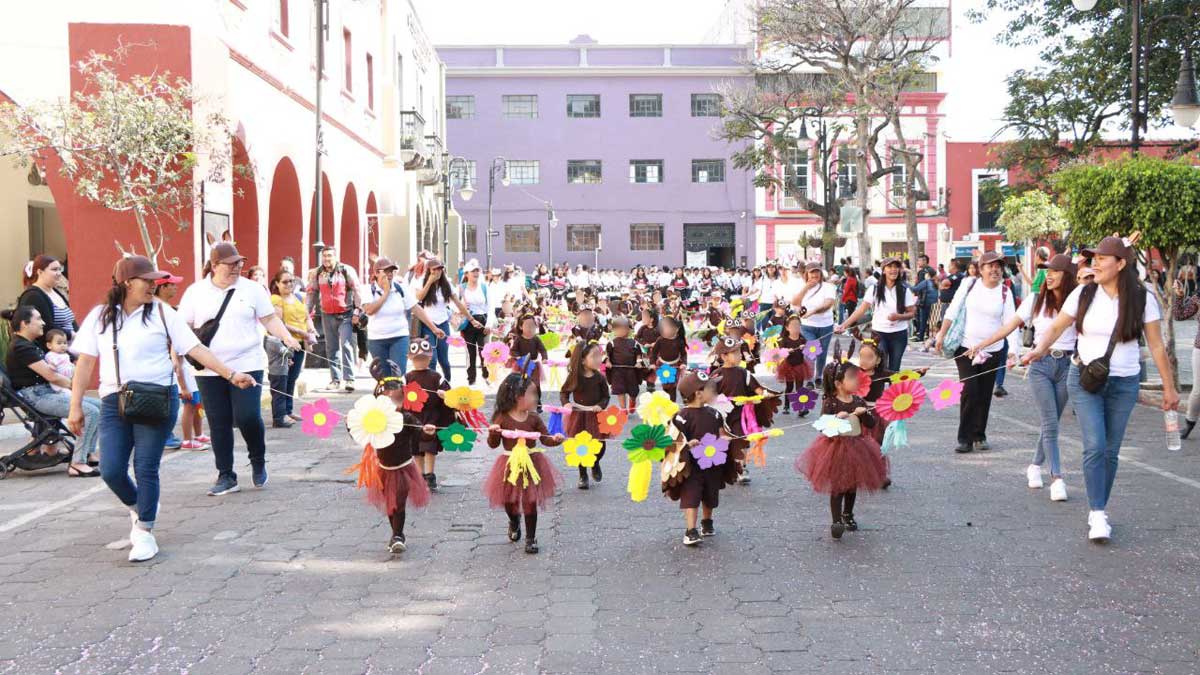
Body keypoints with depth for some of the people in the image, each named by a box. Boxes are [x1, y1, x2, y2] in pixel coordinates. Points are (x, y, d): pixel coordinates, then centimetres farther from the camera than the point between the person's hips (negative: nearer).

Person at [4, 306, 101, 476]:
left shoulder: (31, 344, 17)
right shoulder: (21, 347, -15)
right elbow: (51, 376, -16)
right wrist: (74, 385, -3)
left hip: (48, 392, 10)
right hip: (36, 397, -10)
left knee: (99, 405, 4)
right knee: (91, 411, -23)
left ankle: (89, 453, 8)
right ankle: (77, 463, -21)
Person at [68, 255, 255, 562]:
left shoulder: (161, 313, 2)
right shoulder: (100, 316, 7)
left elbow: (195, 349, 0)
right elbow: (86, 363, 7)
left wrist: (231, 375, -7)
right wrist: (76, 406, 3)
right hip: (114, 402, 2)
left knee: (146, 467, -4)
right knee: (111, 470, -4)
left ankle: (145, 532, 12)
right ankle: (138, 510, 27)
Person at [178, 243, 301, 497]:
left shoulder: (251, 289, 4)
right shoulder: (195, 292, 5)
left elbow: (270, 319, 5)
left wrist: (288, 338, -11)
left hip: (246, 365, -1)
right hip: (209, 370, 1)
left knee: (248, 417, -10)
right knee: (219, 423, 5)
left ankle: (258, 462, 17)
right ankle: (226, 476, 16)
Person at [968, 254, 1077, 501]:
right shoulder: (1036, 300, 3)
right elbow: (1007, 327, 3)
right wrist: (979, 346, -1)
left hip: (1066, 365, 1)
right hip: (1040, 365, -1)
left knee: (1051, 423, 6)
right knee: (1050, 423, -10)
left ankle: (1035, 466, 27)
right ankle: (1056, 478, -11)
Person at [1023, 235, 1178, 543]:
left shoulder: (1143, 299, -5)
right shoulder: (1083, 294, -3)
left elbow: (1156, 346, 0)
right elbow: (1056, 327, 5)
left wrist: (1169, 387, 2)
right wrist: (1040, 348, -15)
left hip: (1124, 384, 0)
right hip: (1085, 380, 0)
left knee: (1111, 450, 6)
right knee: (1095, 445, -12)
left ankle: (1099, 510, 21)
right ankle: (1098, 514, -8)